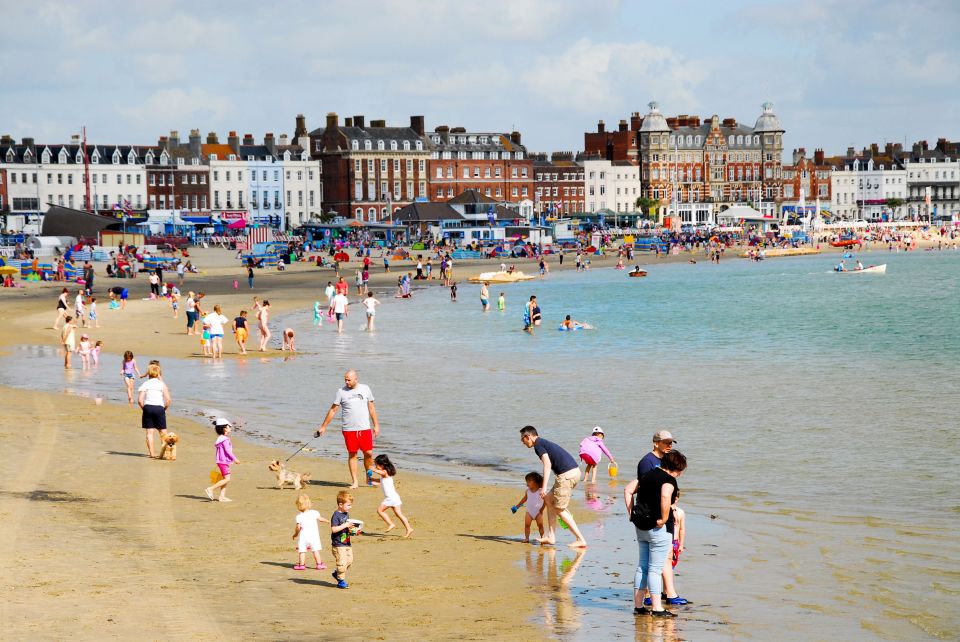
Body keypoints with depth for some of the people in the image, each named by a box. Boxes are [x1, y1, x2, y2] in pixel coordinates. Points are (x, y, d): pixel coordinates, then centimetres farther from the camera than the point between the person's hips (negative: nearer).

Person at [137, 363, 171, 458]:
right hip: (159, 408, -1)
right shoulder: (162, 384, 3)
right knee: (163, 432, 10)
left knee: (149, 432, 3)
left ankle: (152, 453, -2)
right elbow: (168, 399, -6)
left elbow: (140, 400, -4)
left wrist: (144, 409, 10)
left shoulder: (145, 384, 5)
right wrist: (165, 409, 8)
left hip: (148, 408, 1)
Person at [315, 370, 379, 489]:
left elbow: (371, 408, 12)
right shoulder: (341, 392, 1)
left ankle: (369, 478, 15)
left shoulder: (365, 389, 5)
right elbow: (333, 410, 5)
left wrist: (376, 425, 9)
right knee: (352, 454, 0)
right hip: (349, 429, -1)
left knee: (369, 453, -3)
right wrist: (323, 427, 4)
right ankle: (354, 481, 7)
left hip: (365, 428, 1)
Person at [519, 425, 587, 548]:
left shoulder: (538, 445, -4)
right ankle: (551, 537, 16)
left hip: (567, 475, -10)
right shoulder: (545, 443, 25)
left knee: (560, 509, -2)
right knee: (549, 500, 18)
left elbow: (547, 464, -18)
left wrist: (544, 487, -23)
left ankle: (581, 540, -4)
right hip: (575, 471, 10)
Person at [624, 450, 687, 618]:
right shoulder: (669, 480, -12)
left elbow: (628, 490, 15)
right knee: (655, 568, -4)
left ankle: (638, 605, 17)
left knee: (642, 566, 14)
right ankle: (657, 608, -1)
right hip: (658, 528, -8)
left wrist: (631, 513, 12)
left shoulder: (649, 475, 12)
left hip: (641, 526, 8)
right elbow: (665, 496, -33)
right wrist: (664, 519, -22)